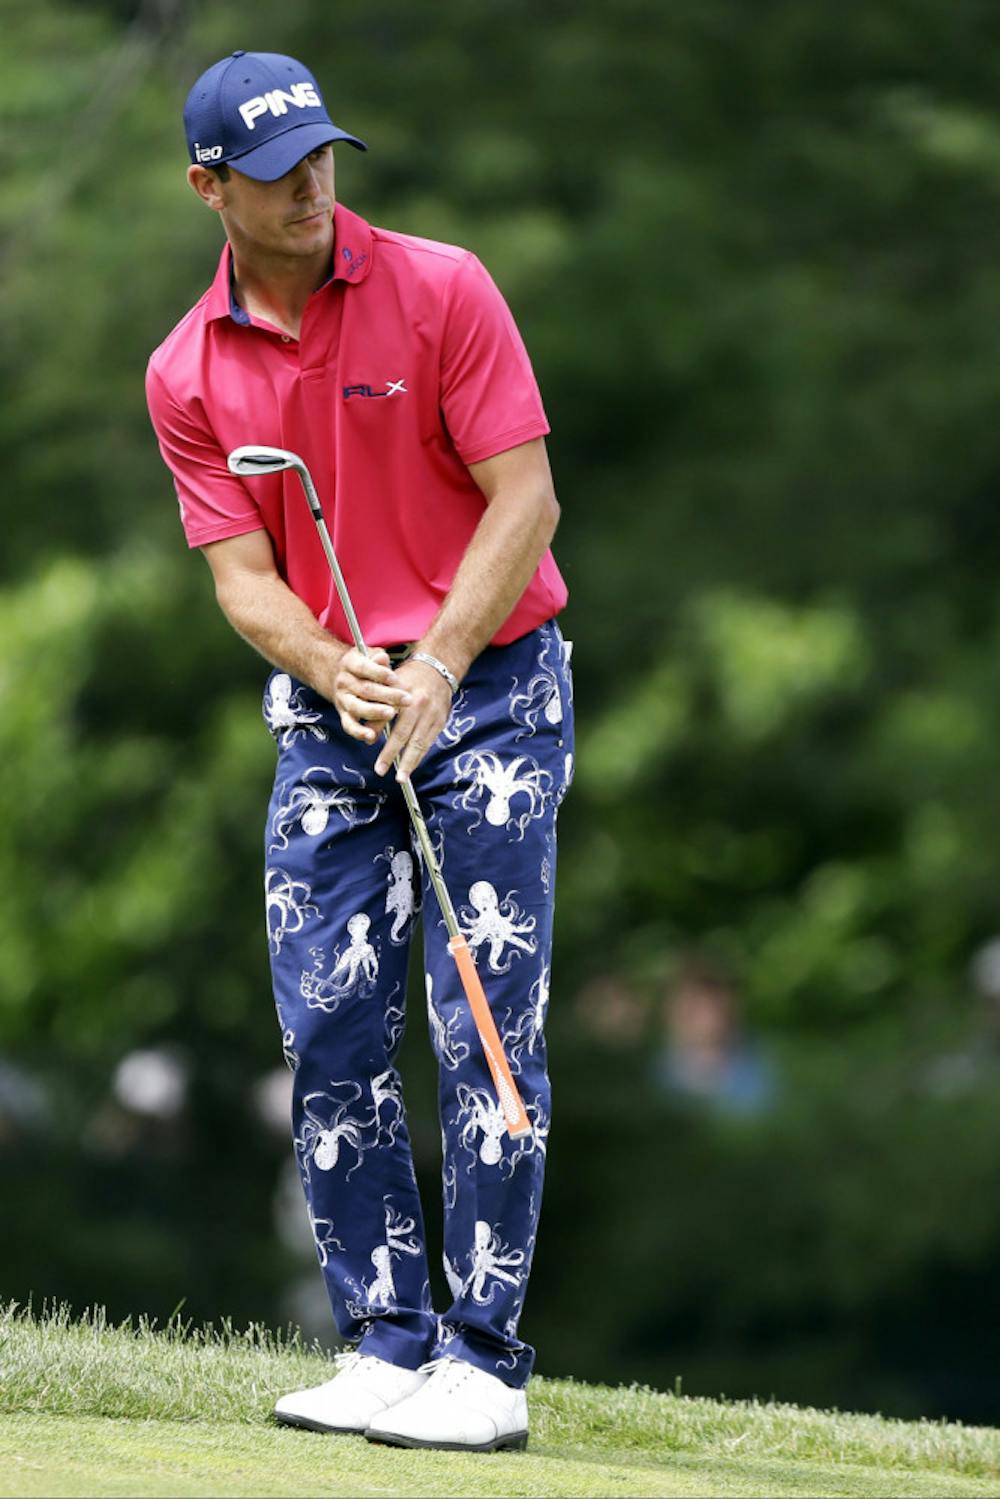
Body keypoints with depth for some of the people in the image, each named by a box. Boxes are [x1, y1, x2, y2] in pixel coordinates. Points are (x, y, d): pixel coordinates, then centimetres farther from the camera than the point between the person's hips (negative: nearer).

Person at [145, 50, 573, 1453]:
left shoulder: (442, 291, -8)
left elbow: (526, 500, -11)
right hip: (327, 713, 4)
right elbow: (243, 571, -2)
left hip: (494, 688, -4)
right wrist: (335, 671, -22)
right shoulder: (186, 374, 1)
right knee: (329, 1029, -1)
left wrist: (434, 668, -21)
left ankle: (484, 1361, -7)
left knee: (485, 1027, -8)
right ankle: (386, 1344, 7)